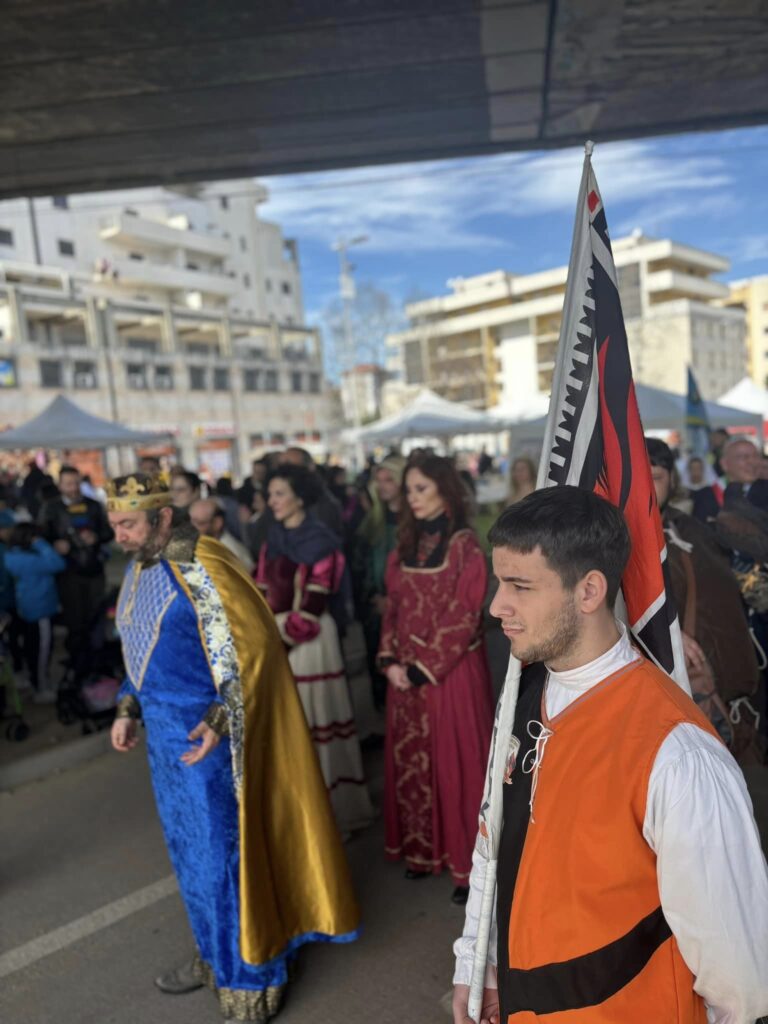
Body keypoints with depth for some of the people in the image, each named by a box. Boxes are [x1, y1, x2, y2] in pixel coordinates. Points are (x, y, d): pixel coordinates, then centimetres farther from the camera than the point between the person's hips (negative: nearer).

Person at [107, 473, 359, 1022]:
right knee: (191, 850, 20)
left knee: (221, 853, 3)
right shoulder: (139, 570, 7)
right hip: (165, 732, 8)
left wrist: (219, 720, -24)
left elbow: (249, 646, -21)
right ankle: (216, 955, 40)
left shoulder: (199, 566, -19)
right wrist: (129, 708, 14)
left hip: (205, 735, -8)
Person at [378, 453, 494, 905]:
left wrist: (422, 667, -14)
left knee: (456, 763, 3)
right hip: (406, 673, 6)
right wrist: (390, 660, -3)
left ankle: (469, 863, 18)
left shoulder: (464, 545, -10)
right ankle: (424, 849, 30)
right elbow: (394, 608, 10)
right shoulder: (406, 545, 8)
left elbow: (463, 618, -14)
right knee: (411, 760, 13)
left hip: (452, 672, -6)